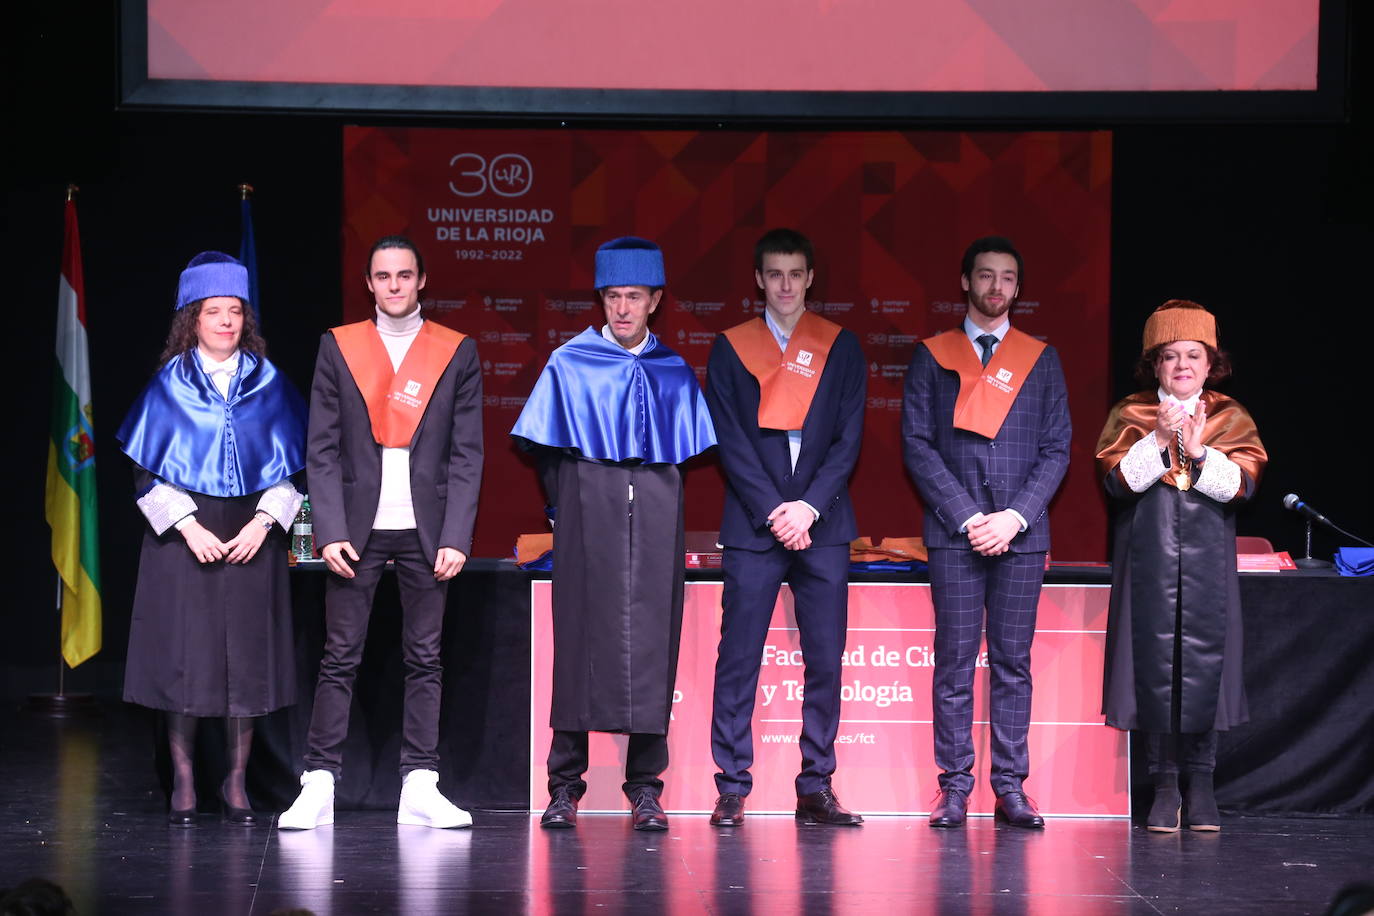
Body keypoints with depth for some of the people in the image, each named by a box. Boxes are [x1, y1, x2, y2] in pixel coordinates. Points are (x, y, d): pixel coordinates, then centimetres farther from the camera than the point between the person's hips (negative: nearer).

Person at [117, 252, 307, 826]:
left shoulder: (268, 385, 7)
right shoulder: (169, 386, 3)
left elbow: (287, 468, 8)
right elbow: (147, 471, 1)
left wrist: (262, 522, -7)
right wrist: (188, 527, -12)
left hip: (252, 535, 2)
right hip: (184, 533, -1)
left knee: (247, 658, 0)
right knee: (184, 655, -4)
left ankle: (236, 783, 8)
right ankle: (183, 784, 2)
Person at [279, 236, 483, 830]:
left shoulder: (456, 353, 5)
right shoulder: (338, 347, 6)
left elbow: (466, 454, 3)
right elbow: (322, 450, 3)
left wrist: (456, 537, -6)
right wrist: (330, 531, -8)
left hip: (425, 529, 1)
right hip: (359, 528, 0)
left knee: (424, 660, 3)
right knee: (339, 659, -1)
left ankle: (419, 787, 7)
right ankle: (318, 786, 1)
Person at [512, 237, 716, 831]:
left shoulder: (675, 374, 11)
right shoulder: (569, 366, 6)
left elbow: (690, 452, 15)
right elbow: (545, 449, 7)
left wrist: (660, 506, 6)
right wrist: (566, 510, 2)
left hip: (655, 520, 2)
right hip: (588, 517, -2)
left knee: (651, 641, -1)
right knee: (582, 637, -4)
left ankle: (645, 787, 3)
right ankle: (565, 786, 2)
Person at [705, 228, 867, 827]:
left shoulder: (840, 347, 9)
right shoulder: (732, 349, 7)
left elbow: (849, 437, 4)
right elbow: (729, 440, 1)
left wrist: (809, 507, -8)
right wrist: (772, 511, -9)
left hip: (822, 525, 1)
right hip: (752, 525, -1)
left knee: (825, 659, 1)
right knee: (738, 658, -4)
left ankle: (816, 788, 6)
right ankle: (732, 788, 0)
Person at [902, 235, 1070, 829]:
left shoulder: (1041, 360, 12)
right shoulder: (932, 357, 9)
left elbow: (1056, 448, 8)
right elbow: (917, 445, 2)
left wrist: (1015, 516, -6)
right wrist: (966, 516, -8)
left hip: (1021, 531, 1)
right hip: (954, 531, -1)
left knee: (1013, 662, 1)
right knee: (955, 662, -2)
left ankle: (1011, 787, 4)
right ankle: (955, 786, 0)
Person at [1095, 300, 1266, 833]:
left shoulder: (1232, 420, 9)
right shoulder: (1131, 417, 7)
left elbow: (1242, 484, -5)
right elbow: (1117, 479, -7)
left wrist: (1198, 453, -18)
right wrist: (1160, 440, -17)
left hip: (1207, 562, 0)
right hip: (1149, 560, 0)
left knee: (1204, 664, -3)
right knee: (1155, 664, -2)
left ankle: (1201, 784, 5)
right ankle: (1165, 784, 4)